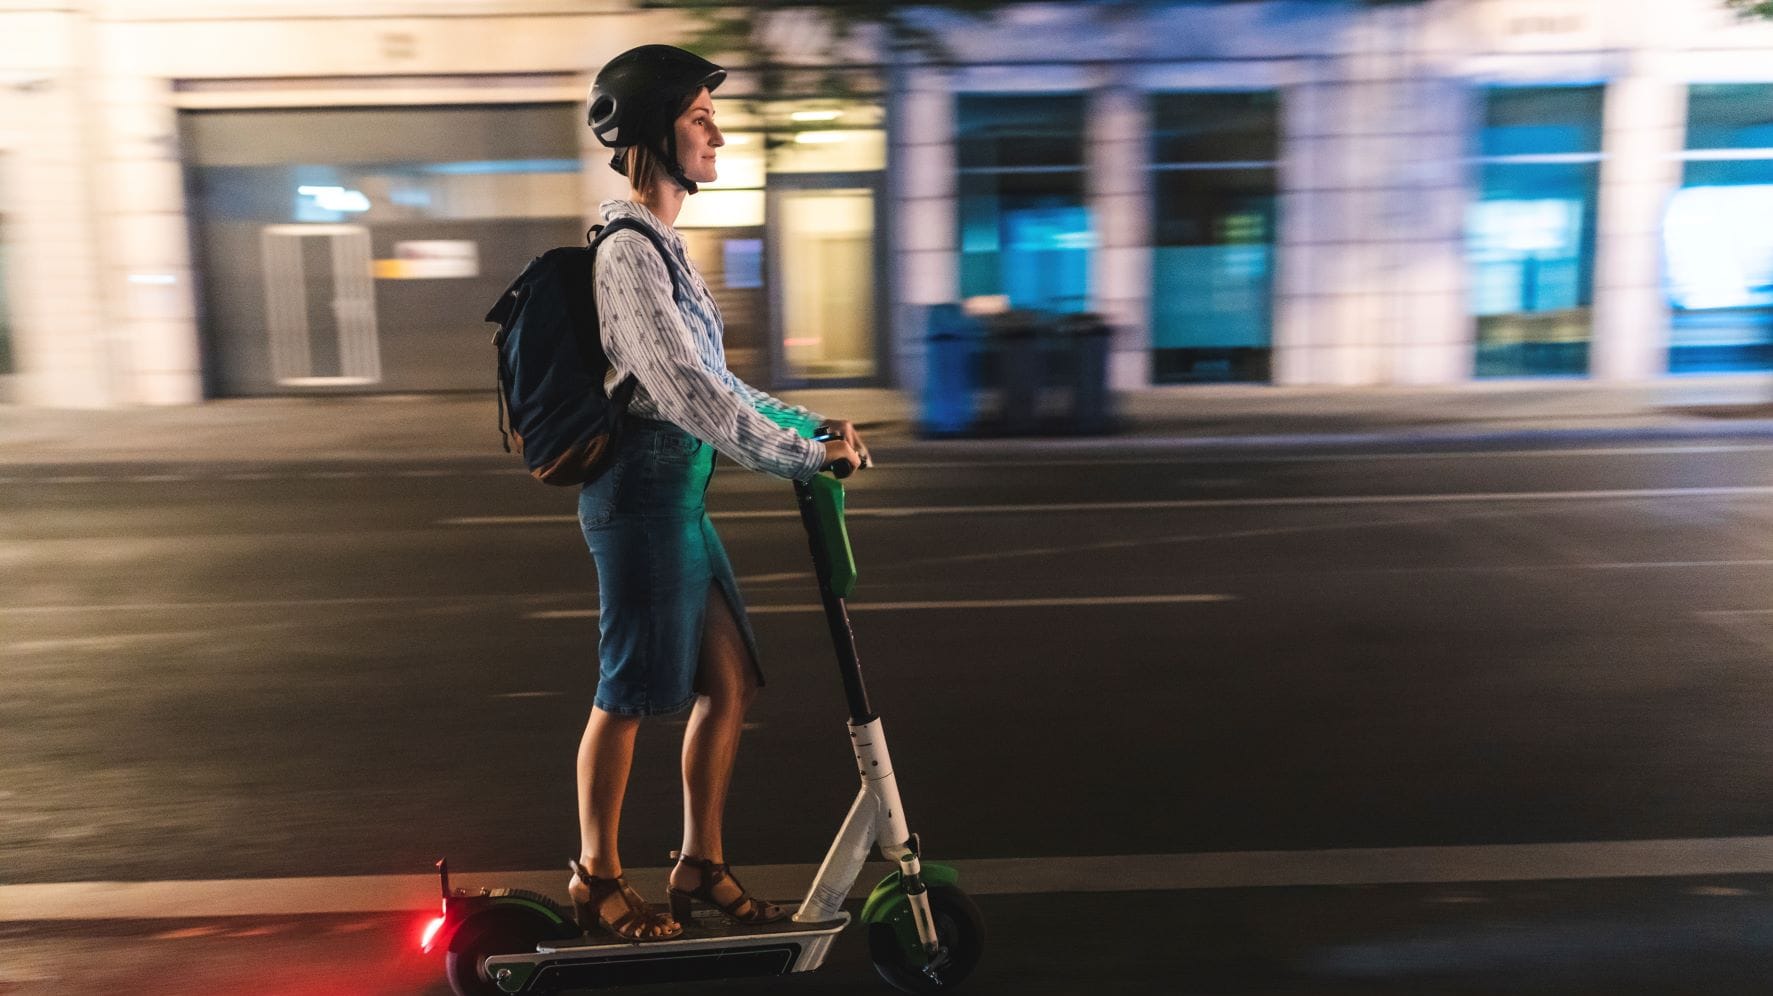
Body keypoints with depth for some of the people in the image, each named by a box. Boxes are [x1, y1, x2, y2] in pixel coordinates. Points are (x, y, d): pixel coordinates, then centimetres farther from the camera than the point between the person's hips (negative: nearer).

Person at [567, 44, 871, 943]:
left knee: (728, 680, 11)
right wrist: (805, 454, -18)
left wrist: (810, 426, 12)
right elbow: (687, 391, -21)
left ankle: (699, 864, 25)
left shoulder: (660, 246, 17)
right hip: (644, 489, -9)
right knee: (630, 692, 3)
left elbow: (713, 379, 19)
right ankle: (596, 879, 21)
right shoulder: (628, 251, -14)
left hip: (679, 492, 9)